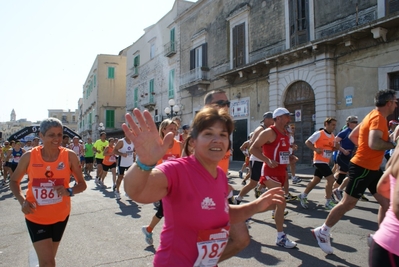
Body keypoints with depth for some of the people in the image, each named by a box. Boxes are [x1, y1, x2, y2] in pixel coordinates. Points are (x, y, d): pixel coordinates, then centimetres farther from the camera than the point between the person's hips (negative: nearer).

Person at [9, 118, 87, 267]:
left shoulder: (69, 156, -12)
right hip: (36, 217, -2)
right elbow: (14, 181, 3)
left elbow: (82, 184, -5)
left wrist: (69, 191, -26)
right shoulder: (29, 156, -11)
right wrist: (22, 200, -14)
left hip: (60, 216, 2)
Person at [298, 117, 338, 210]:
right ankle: (328, 202, -2)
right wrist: (315, 149, -22)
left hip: (325, 162, 8)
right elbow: (307, 142, -12)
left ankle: (303, 196, 26)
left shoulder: (333, 136, 12)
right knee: (331, 179, -12)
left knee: (315, 180, 13)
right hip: (319, 161, -8)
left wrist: (336, 147, -2)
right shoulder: (319, 134, -11)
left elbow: (333, 148, 20)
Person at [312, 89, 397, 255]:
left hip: (372, 168, 10)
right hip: (362, 168, -10)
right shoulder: (378, 118, -17)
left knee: (387, 202, 12)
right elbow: (374, 143, -32)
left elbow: (352, 136, 20)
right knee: (348, 204, -3)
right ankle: (322, 232, 10)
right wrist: (393, 144, -15)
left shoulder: (373, 116, 14)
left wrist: (364, 149, 13)